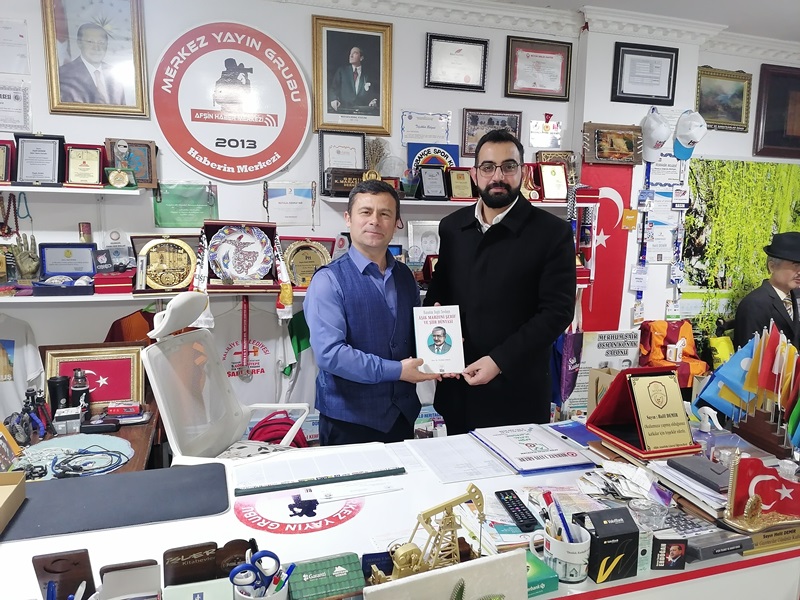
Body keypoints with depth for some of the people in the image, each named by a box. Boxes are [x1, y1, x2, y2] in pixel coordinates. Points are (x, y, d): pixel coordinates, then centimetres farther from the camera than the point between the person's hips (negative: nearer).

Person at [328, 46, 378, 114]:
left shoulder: (367, 75, 18)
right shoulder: (341, 71, 16)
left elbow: (373, 93, 16)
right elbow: (333, 88, 8)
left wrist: (374, 101, -8)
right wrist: (333, 99, -13)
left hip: (362, 110, 0)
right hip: (344, 110, 0)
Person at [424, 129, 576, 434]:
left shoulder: (552, 232, -8)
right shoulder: (452, 226, 6)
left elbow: (557, 311, -12)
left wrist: (500, 360, -18)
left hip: (516, 390, -4)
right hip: (457, 385, 4)